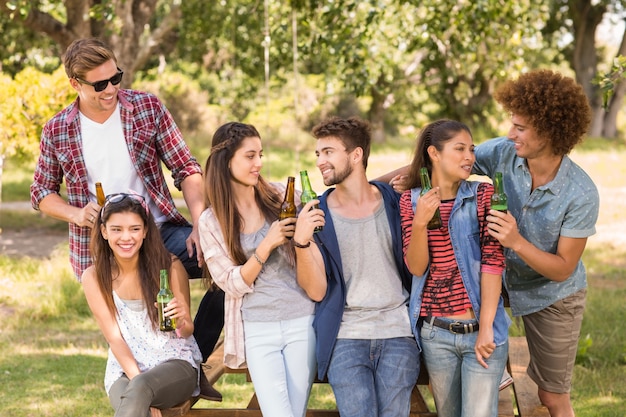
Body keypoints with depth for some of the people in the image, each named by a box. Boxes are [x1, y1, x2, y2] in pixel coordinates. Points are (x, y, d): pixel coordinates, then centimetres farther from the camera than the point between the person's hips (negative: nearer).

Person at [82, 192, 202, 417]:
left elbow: (188, 330, 1)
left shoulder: (169, 266, -7)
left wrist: (181, 321, -25)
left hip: (176, 362, -1)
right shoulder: (94, 277, -5)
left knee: (140, 388, -35)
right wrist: (140, 389, -16)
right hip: (125, 369, 1)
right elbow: (114, 338, -4)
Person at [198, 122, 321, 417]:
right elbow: (232, 285, -3)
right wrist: (267, 245, -16)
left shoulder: (281, 196, 2)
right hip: (257, 329, -1)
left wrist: (305, 233, -14)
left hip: (302, 319, 1)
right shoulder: (211, 222, 1)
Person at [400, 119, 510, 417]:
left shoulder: (483, 195, -2)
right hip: (435, 334, 2)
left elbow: (492, 260, -9)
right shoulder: (411, 201, 4)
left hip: (481, 330, -2)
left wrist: (486, 327, -14)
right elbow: (416, 267, -4)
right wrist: (420, 223, -22)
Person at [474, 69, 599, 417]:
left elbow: (563, 269, -24)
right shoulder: (502, 153, -20)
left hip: (552, 295, -4)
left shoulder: (581, 194, -29)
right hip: (501, 279, 4)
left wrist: (517, 242, -40)